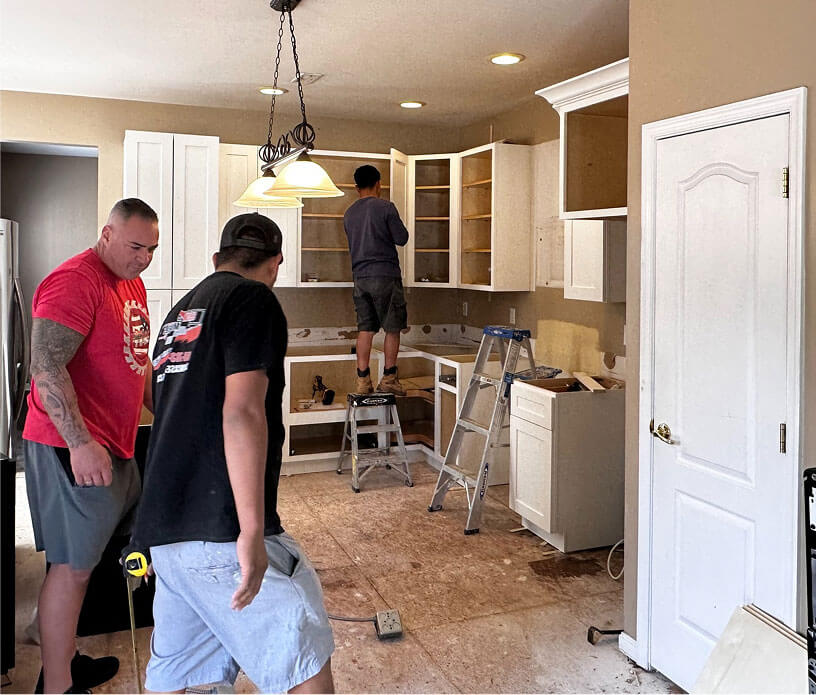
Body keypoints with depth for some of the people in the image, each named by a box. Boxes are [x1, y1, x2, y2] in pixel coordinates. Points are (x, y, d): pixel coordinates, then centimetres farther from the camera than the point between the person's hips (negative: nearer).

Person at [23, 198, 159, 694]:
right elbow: (46, 367, -23)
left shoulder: (133, 283, 15)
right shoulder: (75, 281, -15)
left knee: (82, 558, 17)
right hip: (73, 447, -9)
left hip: (115, 445, 9)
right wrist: (79, 443, -28)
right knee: (73, 566, -1)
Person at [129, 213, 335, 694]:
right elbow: (241, 413, -20)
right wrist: (253, 533, -22)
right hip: (222, 530, -9)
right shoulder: (254, 300, -6)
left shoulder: (181, 313, 21)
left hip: (165, 527, 9)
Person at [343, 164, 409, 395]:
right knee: (392, 328, 4)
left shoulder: (349, 214, 11)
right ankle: (389, 378, 5)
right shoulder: (385, 207, -7)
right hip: (385, 275, -5)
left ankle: (363, 381, 6)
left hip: (360, 277, 5)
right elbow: (401, 238, -5)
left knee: (365, 329, 7)